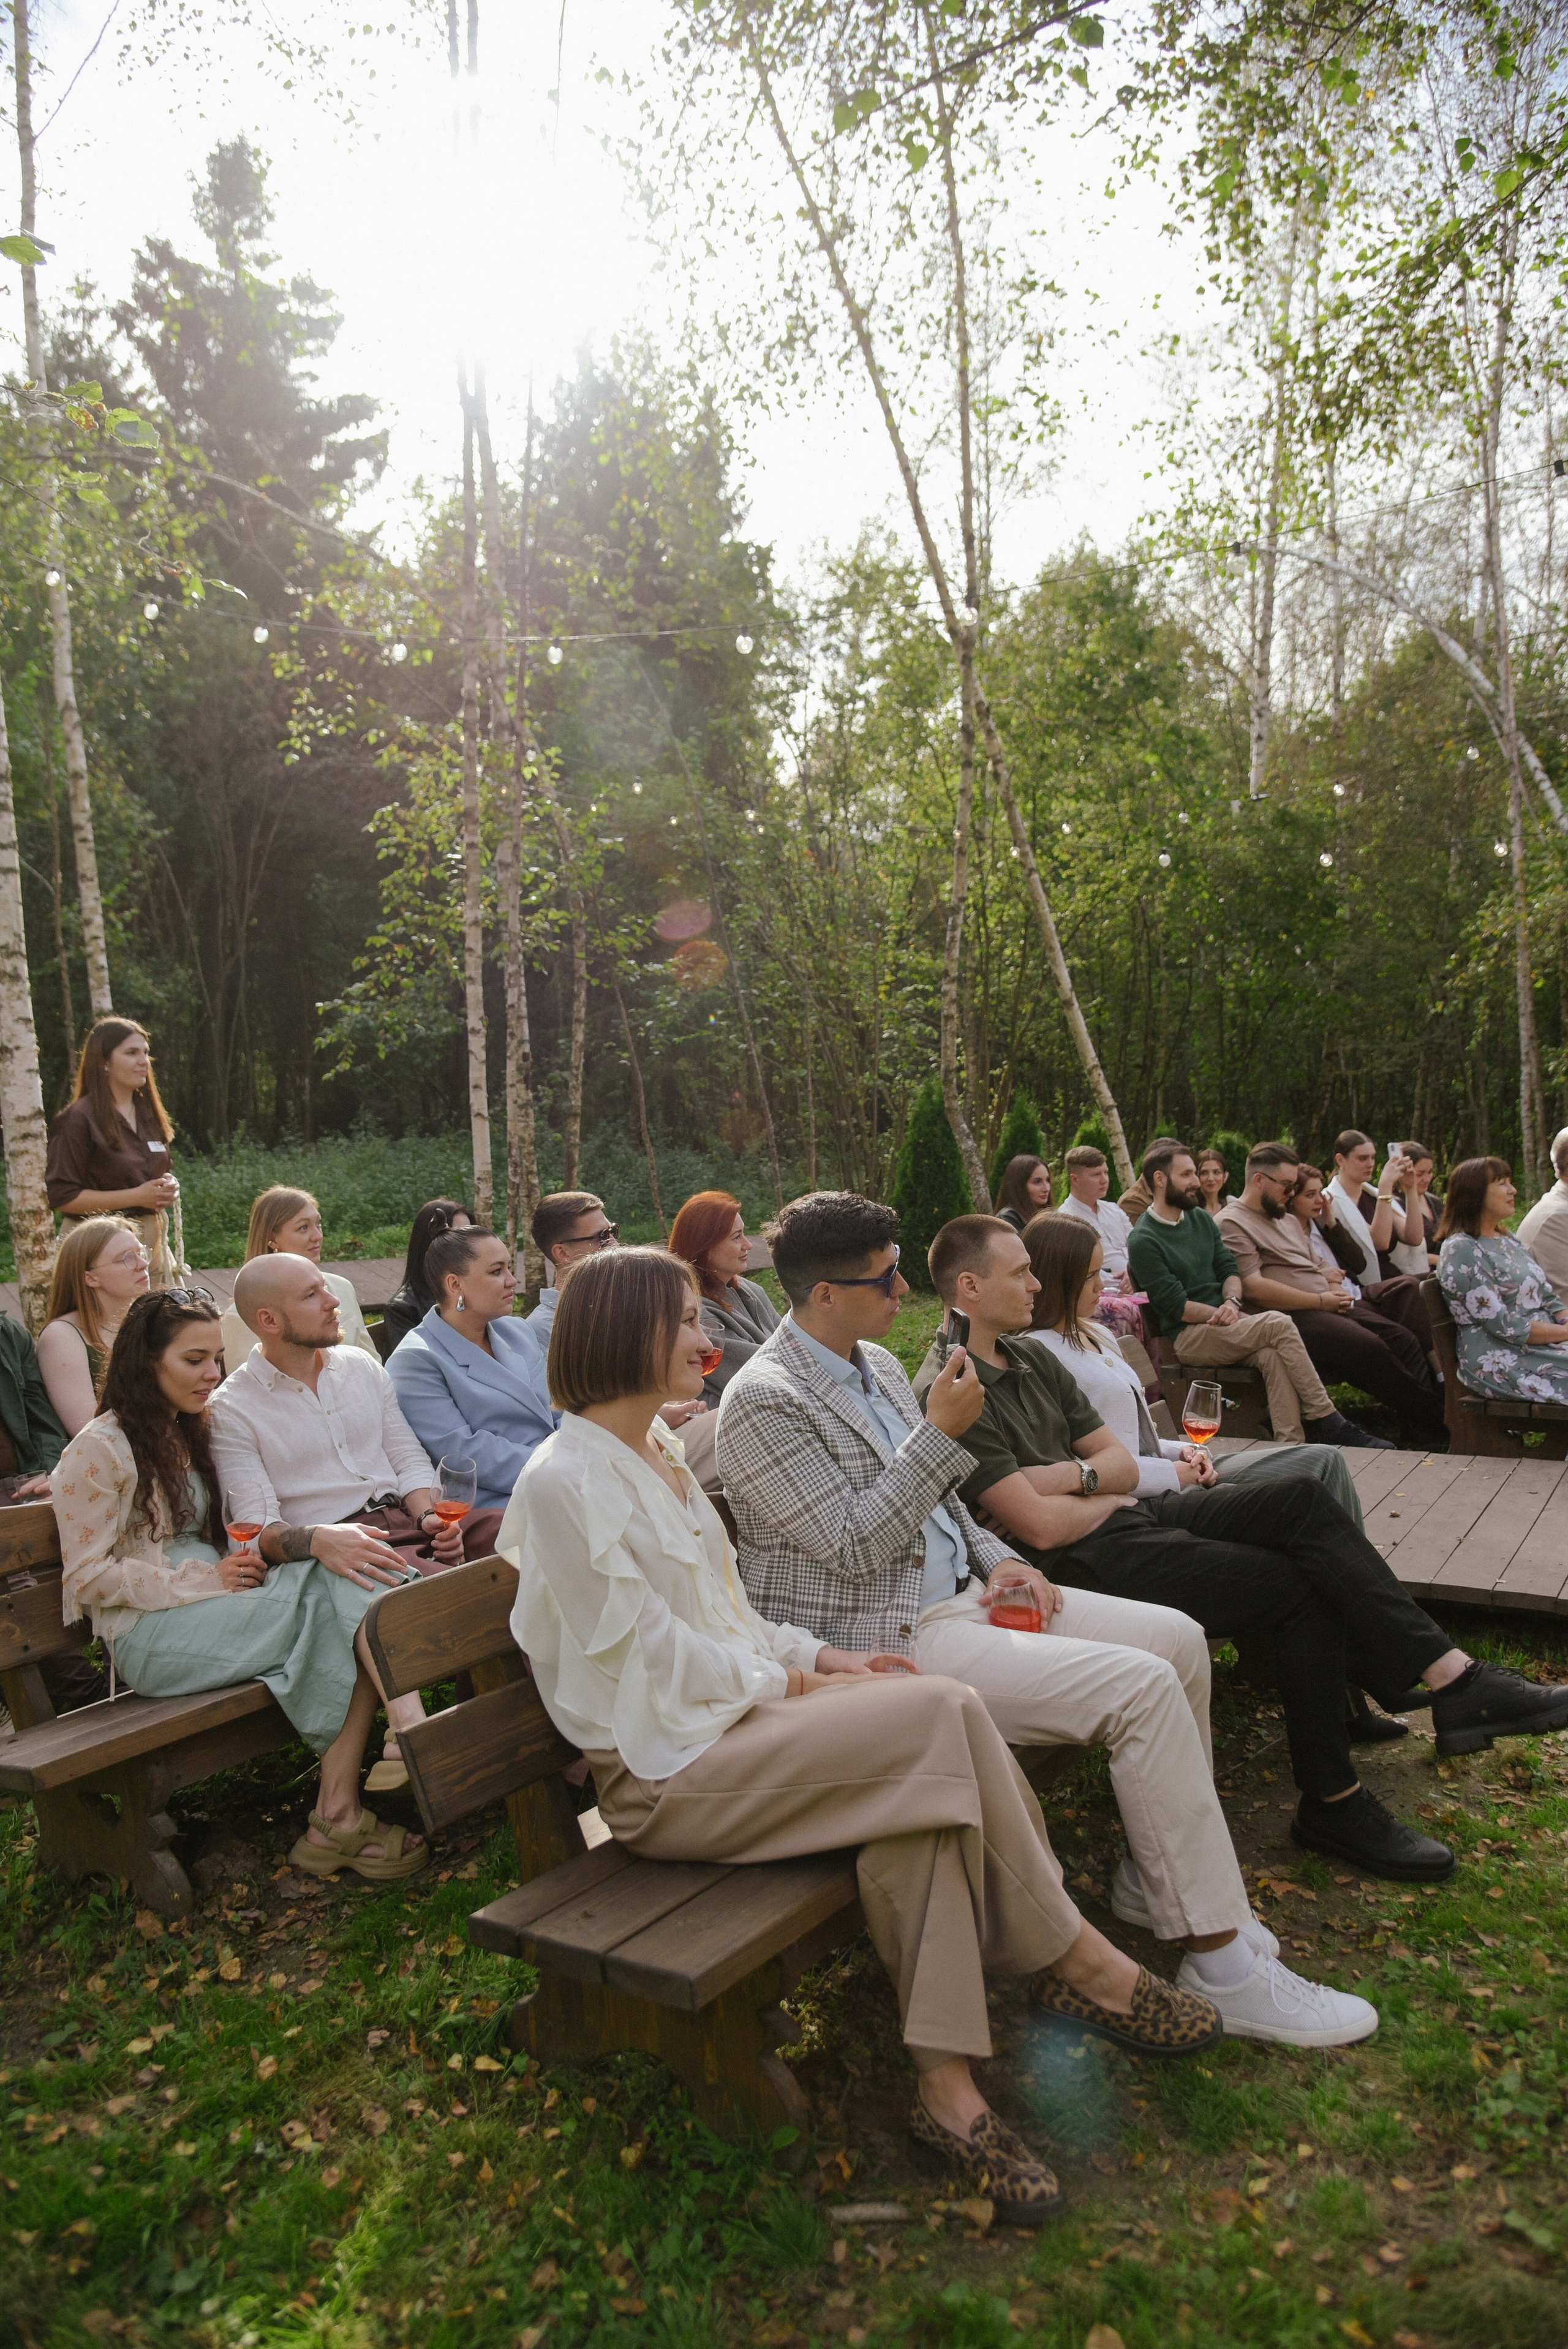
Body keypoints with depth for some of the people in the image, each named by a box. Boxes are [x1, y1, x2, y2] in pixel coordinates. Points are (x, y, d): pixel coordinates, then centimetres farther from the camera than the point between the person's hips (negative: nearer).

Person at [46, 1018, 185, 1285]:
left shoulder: (149, 1115, 13)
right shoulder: (79, 1119, -8)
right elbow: (61, 1197, -13)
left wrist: (169, 1188, 2)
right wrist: (136, 1196, -17)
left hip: (154, 1240, 6)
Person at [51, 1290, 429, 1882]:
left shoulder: (196, 1432, 19)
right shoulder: (98, 1450, -5)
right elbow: (88, 1578, -8)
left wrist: (244, 1559, 0)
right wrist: (208, 1578, -17)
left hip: (215, 1608, 7)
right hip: (149, 1636, -7)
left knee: (350, 1587, -25)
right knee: (341, 1599, -27)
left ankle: (337, 1815, -30)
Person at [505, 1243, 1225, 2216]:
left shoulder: (658, 1447, 15)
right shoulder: (565, 1481, -14)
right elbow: (647, 1653, -15)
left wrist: (815, 1654, 4)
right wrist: (794, 1683, -9)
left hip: (739, 1707, 9)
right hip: (663, 1767, -8)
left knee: (929, 1768, -20)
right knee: (943, 1712, -22)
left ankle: (950, 2089, -15)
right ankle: (1076, 1960, -4)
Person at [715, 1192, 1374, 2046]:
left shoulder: (878, 1363, 13)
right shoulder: (762, 1401, -15)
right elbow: (853, 1546, -20)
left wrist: (996, 1558, 6)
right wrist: (942, 1431, -22)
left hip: (957, 1592, 9)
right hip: (887, 1639, -9)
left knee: (1178, 1641, 1)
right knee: (1141, 1687, -20)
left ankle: (1157, 1877, 16)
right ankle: (1223, 1965, -8)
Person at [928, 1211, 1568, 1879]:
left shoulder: (1032, 1356, 14)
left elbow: (1123, 1466, 13)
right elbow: (1039, 1525, -20)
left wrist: (1072, 1476, -9)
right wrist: (1105, 1493, -1)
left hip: (1127, 1516, 9)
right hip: (1085, 1561, -9)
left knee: (1300, 1498, -8)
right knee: (1302, 1588, -15)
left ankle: (1455, 1677, -8)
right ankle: (1333, 1802, -2)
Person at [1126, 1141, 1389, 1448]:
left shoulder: (1200, 1218, 15)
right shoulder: (1143, 1240, -9)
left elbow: (1229, 1269, 12)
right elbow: (1175, 1305, -12)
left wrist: (1232, 1302, -9)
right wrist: (1223, 1315, -14)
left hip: (1222, 1319, 6)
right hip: (1187, 1336, -6)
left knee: (1272, 1355, -27)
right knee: (1279, 1324, -24)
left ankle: (1292, 1444, -31)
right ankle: (1328, 1423, -18)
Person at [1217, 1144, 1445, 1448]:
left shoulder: (1289, 1220, 26)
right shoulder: (1232, 1223, -4)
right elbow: (1253, 1288, -15)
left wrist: (1332, 1280, 4)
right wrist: (1321, 1301, -12)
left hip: (1331, 1305, 9)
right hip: (1292, 1316, -9)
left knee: (1404, 1341, -10)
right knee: (1369, 1348, -27)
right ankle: (1435, 1423, -15)